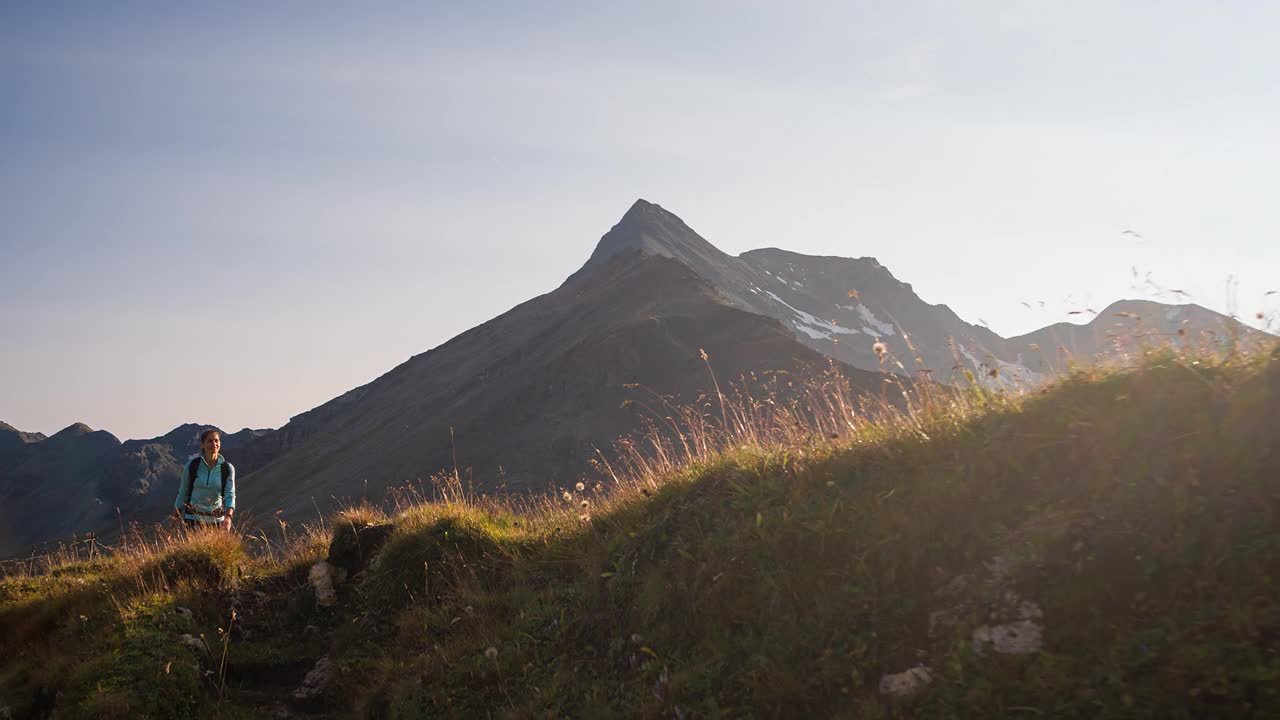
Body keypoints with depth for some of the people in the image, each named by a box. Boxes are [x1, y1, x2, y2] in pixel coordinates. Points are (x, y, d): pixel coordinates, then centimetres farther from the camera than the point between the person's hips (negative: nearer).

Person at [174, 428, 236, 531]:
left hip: (216, 520, 1)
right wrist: (175, 518, 8)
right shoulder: (191, 465, -4)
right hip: (193, 518, -1)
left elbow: (230, 495, -9)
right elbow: (183, 493, 6)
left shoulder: (228, 468, -3)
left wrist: (228, 517, -27)